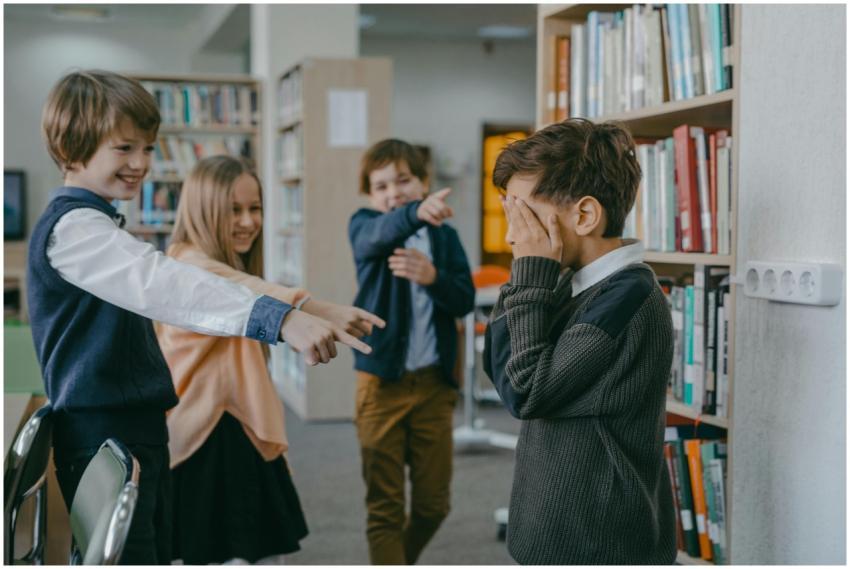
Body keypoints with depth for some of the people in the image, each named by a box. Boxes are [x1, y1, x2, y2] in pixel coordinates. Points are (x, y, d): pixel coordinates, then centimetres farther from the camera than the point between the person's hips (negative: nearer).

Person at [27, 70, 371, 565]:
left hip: (139, 430, 10)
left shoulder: (98, 225, 18)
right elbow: (160, 283, -33)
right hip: (103, 436, -10)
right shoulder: (71, 227, -17)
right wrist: (279, 318, -44)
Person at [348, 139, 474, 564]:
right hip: (382, 381, -3)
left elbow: (465, 300, -2)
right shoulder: (364, 226, -2)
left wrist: (433, 277, -23)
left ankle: (397, 564, 37)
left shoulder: (445, 236, 7)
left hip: (434, 381, 3)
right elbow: (383, 234, -27)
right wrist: (416, 212, -49)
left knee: (433, 502, 11)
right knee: (384, 506, 2)